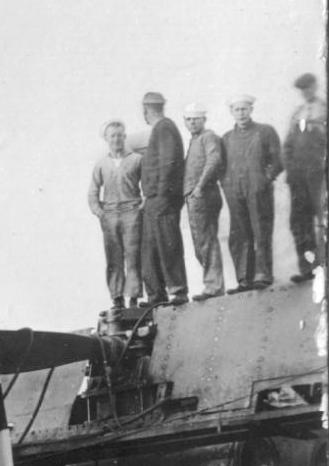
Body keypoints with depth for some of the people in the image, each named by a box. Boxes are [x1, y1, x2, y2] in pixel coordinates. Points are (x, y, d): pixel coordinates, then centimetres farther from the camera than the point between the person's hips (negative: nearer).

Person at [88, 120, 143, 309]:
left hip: (131, 211, -2)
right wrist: (98, 211, 3)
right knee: (113, 259, 0)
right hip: (109, 214, 3)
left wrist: (144, 205, -5)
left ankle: (134, 298, -7)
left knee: (133, 256, -7)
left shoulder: (137, 159, 7)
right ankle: (118, 299, 2)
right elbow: (93, 192, 17)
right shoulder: (101, 164, 14)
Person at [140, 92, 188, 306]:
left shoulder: (164, 128, -9)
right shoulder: (160, 129, 20)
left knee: (168, 247, -8)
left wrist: (162, 193, -20)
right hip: (154, 200, 10)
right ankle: (156, 295, 13)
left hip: (163, 198, -10)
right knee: (151, 249, 10)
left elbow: (169, 162, -18)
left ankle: (179, 292, -4)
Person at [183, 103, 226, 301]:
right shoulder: (194, 141, 23)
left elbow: (214, 160, -21)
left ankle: (214, 286, -8)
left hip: (203, 196, -10)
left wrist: (201, 185, -24)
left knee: (206, 242, -10)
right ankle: (214, 284, 14)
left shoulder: (209, 137, -5)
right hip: (194, 197, 10)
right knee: (202, 243, 11)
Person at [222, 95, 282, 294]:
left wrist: (266, 179, -9)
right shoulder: (227, 138, 17)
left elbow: (277, 161, 3)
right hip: (235, 193, 3)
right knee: (239, 237, 0)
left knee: (262, 234, -5)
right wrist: (226, 184, 6)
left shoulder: (266, 131, 6)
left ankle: (263, 276, 0)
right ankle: (245, 280, 3)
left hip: (259, 190, -3)